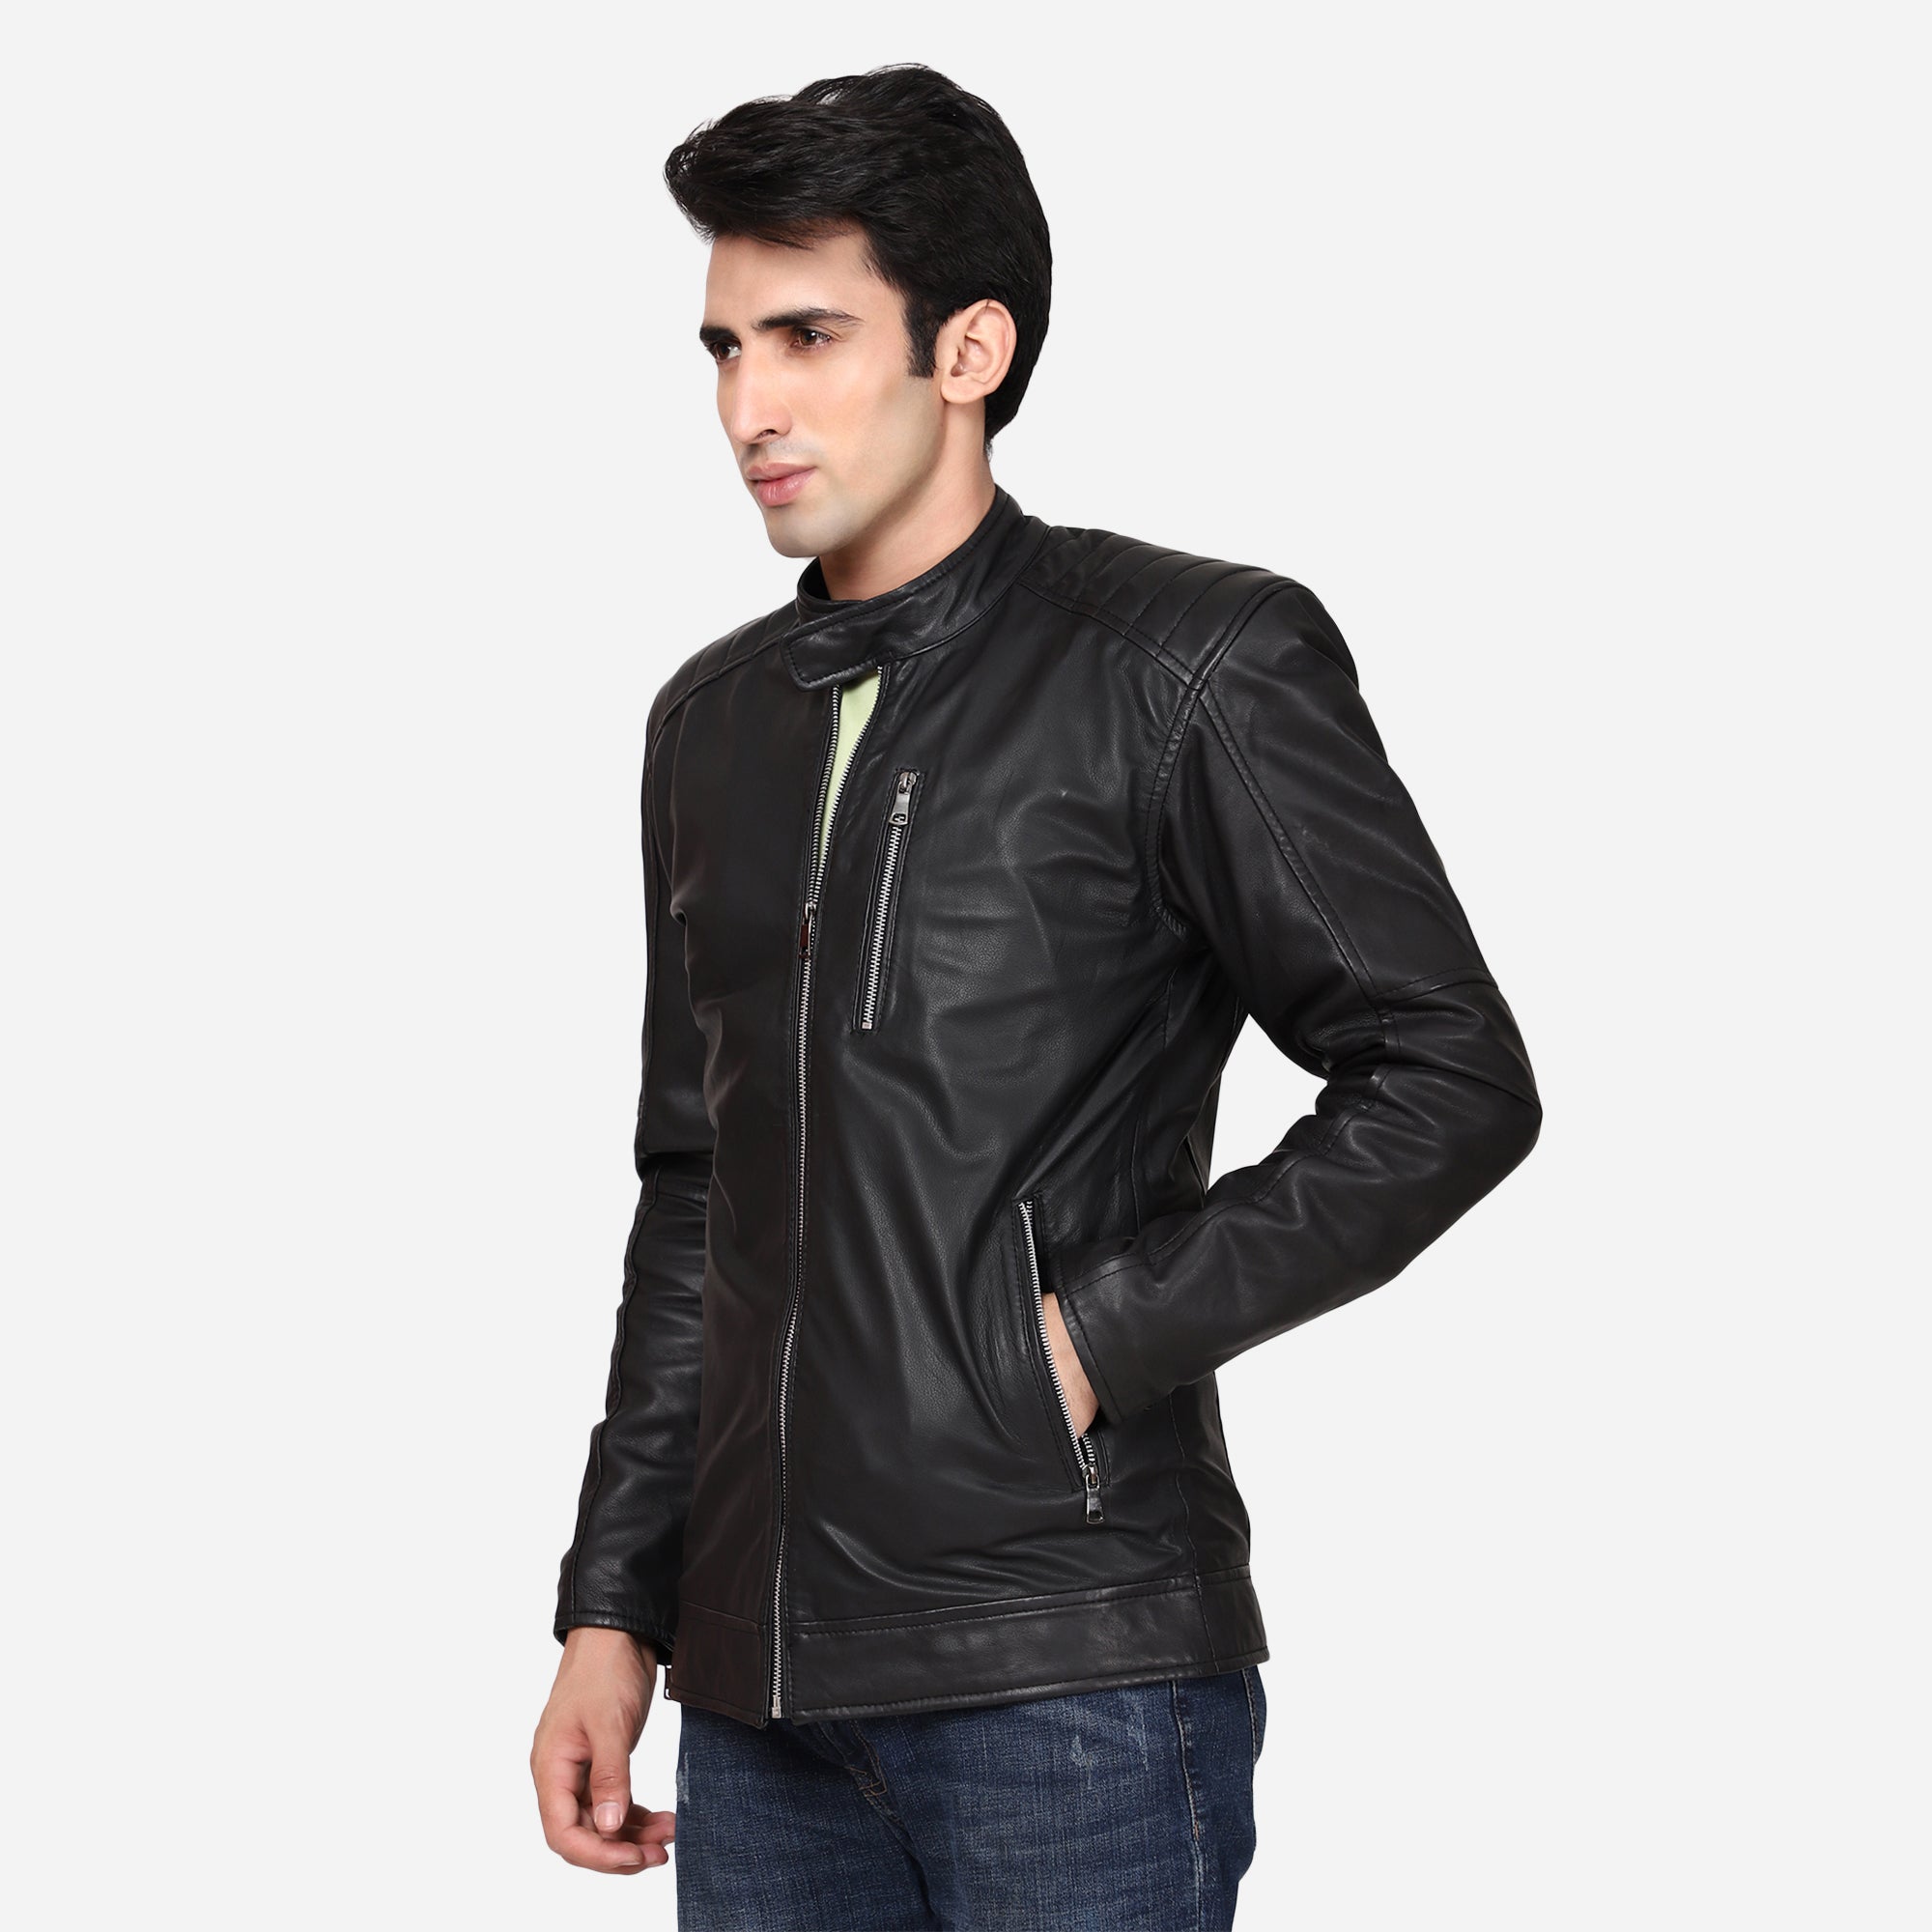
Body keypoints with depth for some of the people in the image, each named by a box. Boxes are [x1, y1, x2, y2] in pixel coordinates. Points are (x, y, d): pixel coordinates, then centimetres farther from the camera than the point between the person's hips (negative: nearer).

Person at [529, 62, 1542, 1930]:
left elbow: (1450, 1080, -7)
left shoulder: (1187, 663, -4)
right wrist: (613, 1611, 15)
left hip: (1073, 1682, -5)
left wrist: (1103, 1336, -12)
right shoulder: (714, 719, 15)